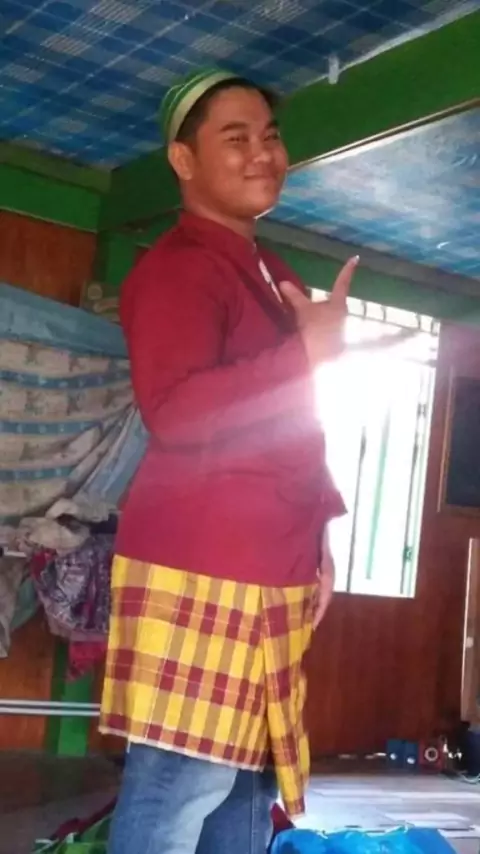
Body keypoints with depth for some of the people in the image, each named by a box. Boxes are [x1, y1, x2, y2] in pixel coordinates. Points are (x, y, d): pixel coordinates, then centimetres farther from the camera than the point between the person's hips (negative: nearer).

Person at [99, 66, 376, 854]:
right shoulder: (175, 268, -9)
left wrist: (317, 536, 18)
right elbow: (175, 412, -24)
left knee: (249, 771, 12)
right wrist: (308, 352, -22)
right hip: (199, 569, -9)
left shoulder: (270, 275, 20)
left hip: (270, 570, 9)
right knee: (181, 780, -7)